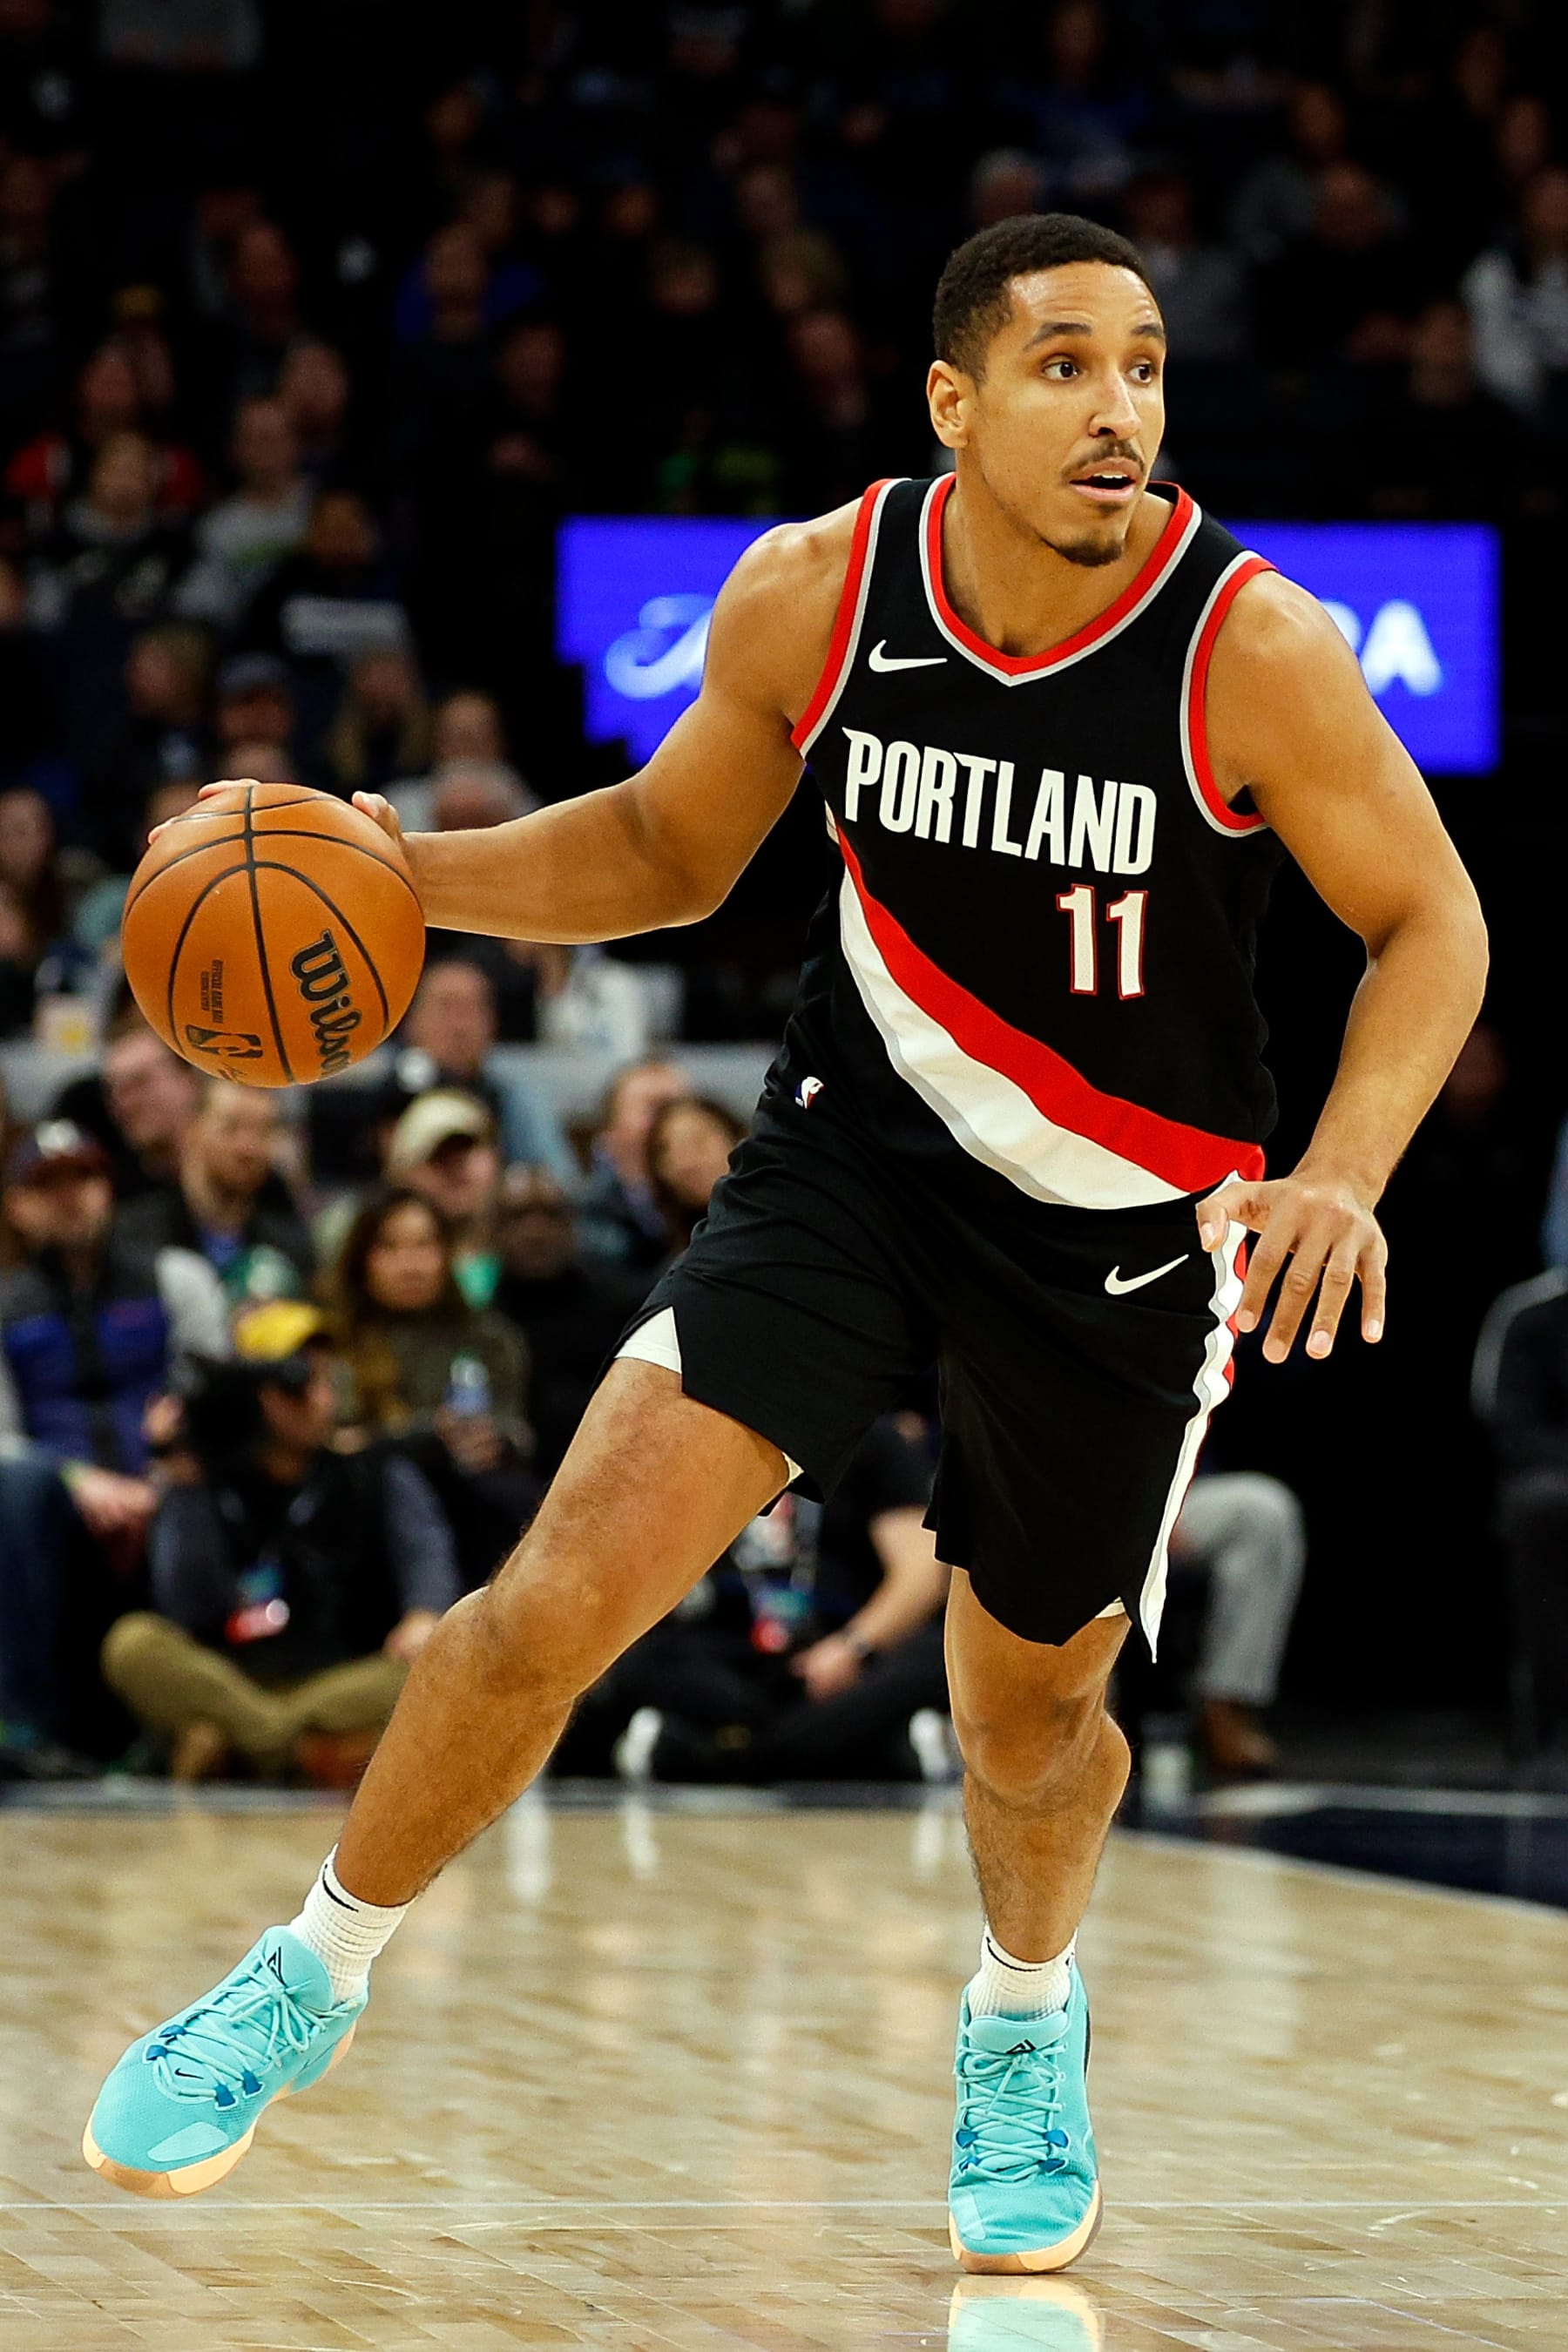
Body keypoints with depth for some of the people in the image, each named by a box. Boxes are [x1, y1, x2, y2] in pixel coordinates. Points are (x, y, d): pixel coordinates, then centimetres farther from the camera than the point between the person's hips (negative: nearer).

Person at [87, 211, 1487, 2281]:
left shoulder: (1255, 651, -21)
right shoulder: (812, 595, -12)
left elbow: (1431, 924, -10)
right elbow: (669, 849, 6)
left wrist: (1344, 1170, -27)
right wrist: (416, 874, -10)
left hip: (1128, 1233, -1)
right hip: (855, 1154, 1)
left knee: (1032, 1714, 14)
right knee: (568, 1588, -14)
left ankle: (1027, 2017, 48)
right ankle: (316, 1977, 9)